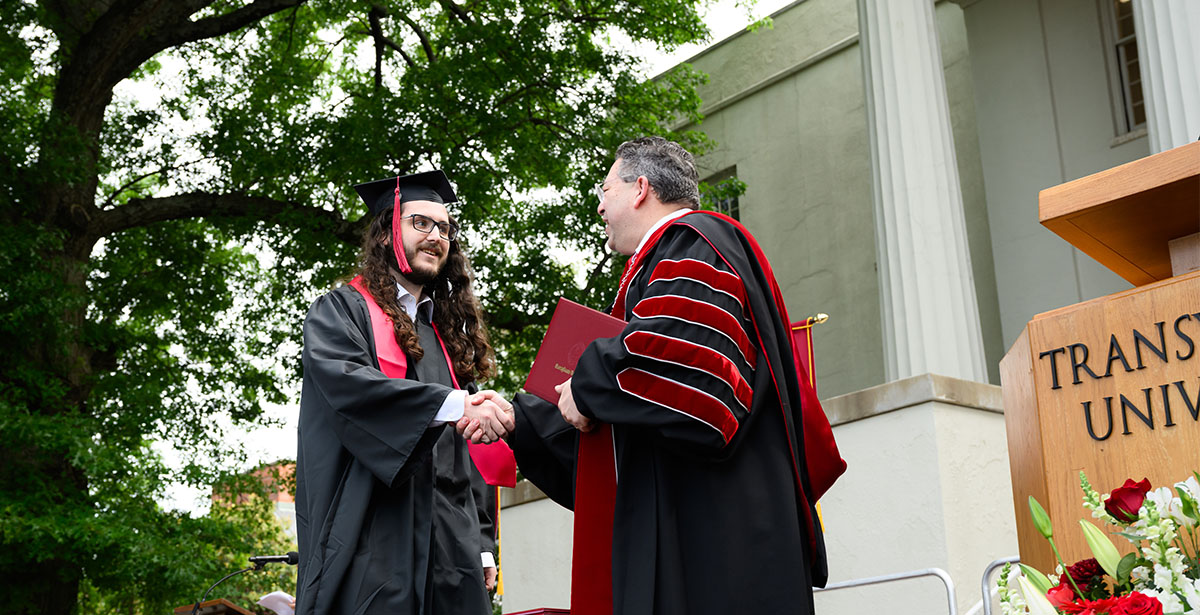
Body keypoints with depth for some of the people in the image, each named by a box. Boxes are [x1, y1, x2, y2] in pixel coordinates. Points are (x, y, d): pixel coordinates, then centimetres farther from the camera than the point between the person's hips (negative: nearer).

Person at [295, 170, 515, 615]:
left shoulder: (448, 334, 23)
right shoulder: (343, 309, 5)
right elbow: (345, 380, -17)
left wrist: (482, 544, 12)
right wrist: (454, 405, -25)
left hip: (450, 545, 6)